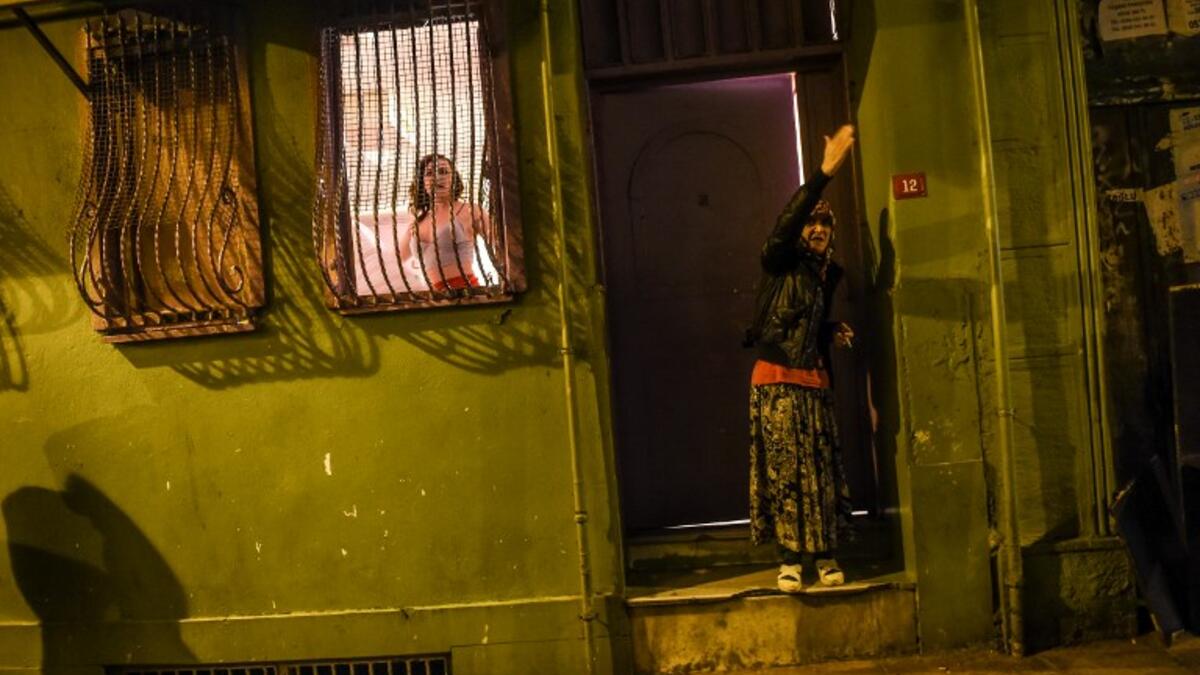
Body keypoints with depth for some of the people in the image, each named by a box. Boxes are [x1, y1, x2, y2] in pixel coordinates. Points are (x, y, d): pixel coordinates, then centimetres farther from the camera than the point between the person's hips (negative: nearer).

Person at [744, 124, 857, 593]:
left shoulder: (829, 273, 14)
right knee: (784, 469, -5)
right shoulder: (781, 261, -4)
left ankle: (825, 555, 13)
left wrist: (836, 335, 6)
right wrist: (825, 172, -34)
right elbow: (786, 220, -26)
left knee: (822, 469, 5)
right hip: (777, 381, -6)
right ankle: (789, 559, 2)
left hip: (814, 382, 6)